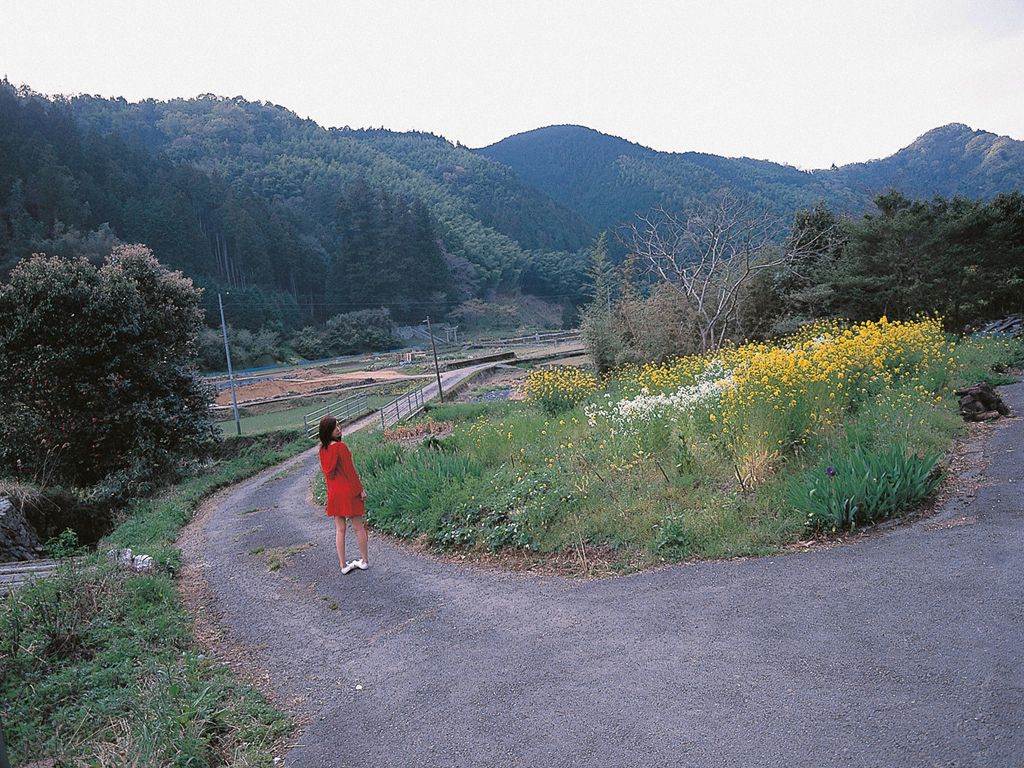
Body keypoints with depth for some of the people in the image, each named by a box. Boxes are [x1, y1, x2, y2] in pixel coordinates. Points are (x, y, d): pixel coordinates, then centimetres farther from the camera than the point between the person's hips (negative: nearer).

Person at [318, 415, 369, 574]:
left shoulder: (322, 449, 0)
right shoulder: (340, 447, -20)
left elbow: (326, 470, 9)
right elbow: (350, 470, -16)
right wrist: (360, 489, -8)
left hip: (334, 493, 5)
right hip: (349, 491, -5)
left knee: (339, 529, 12)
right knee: (358, 528, 9)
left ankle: (343, 565, 18)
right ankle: (365, 560, 21)